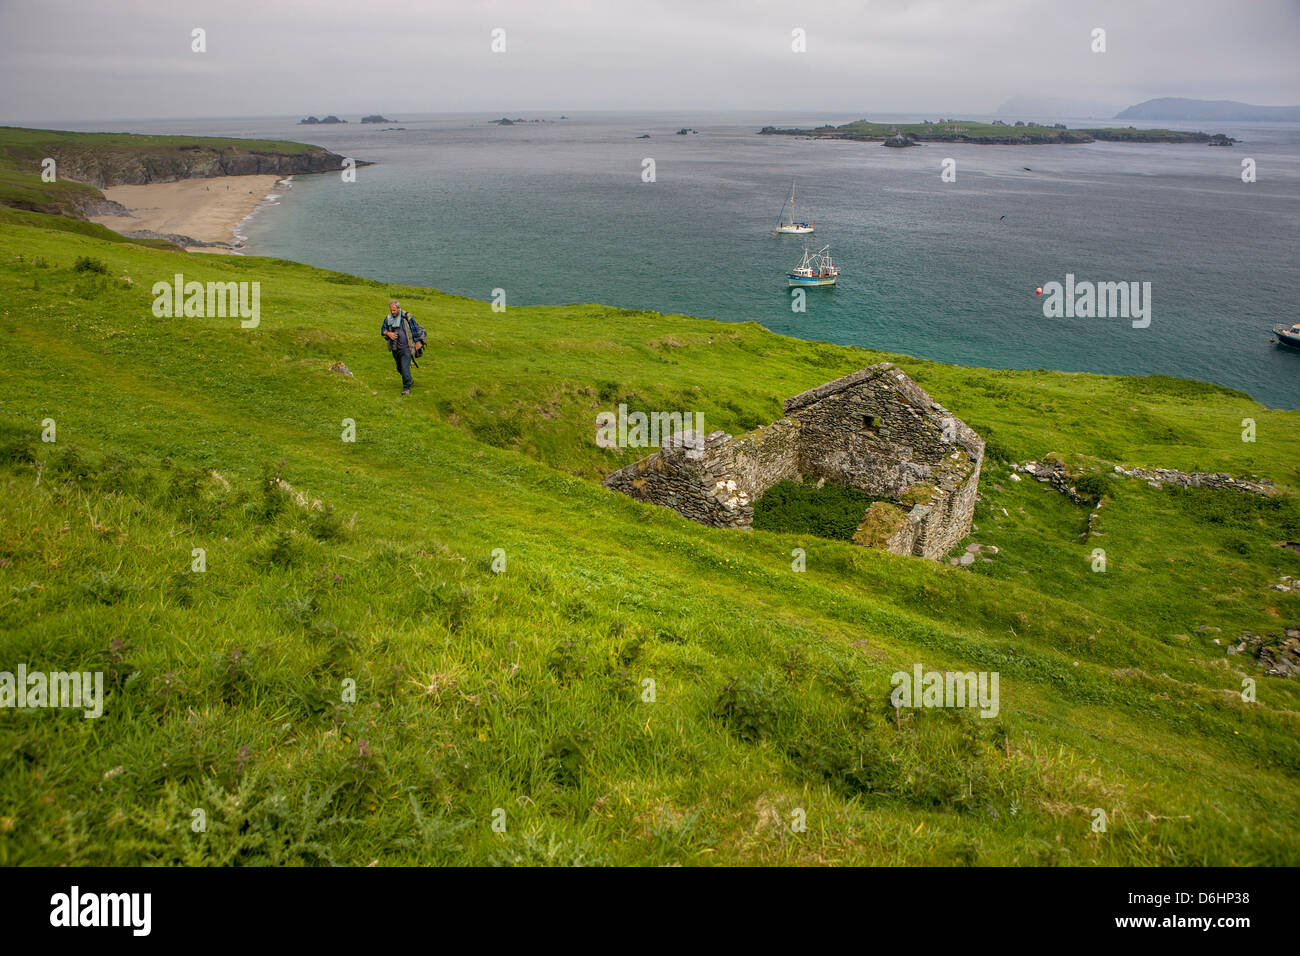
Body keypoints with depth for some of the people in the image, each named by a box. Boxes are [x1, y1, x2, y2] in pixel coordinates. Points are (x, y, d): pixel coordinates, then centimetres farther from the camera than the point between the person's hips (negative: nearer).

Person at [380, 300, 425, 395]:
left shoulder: (406, 317, -9)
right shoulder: (388, 318, 2)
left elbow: (416, 328, -2)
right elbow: (383, 329, 12)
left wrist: (418, 342, -2)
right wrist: (388, 333, -11)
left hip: (406, 348, -5)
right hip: (395, 348, 5)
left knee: (405, 368, -14)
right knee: (399, 368, 16)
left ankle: (406, 388, -6)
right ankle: (410, 380, 41)